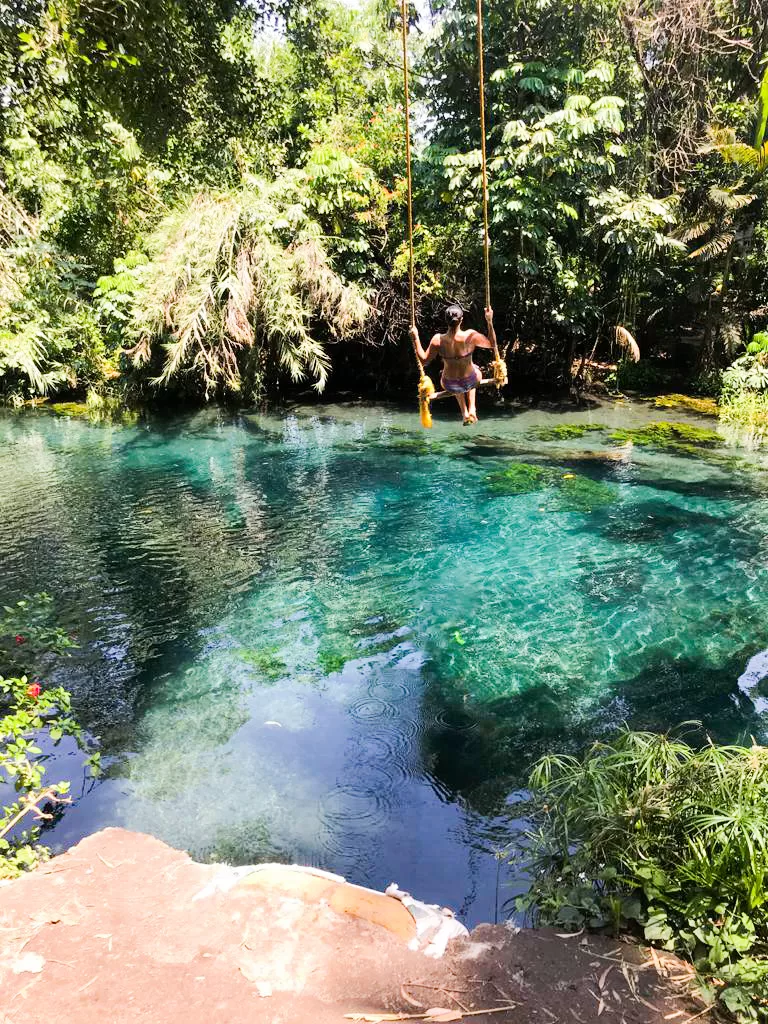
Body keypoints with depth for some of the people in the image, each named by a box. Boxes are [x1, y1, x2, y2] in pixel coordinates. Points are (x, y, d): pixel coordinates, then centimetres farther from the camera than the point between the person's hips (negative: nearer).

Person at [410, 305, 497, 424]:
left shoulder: (438, 340, -24)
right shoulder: (471, 336, -25)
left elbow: (424, 360, -10)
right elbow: (492, 344, -9)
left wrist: (415, 338, -7)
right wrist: (489, 321, -6)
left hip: (449, 386, 0)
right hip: (470, 382, 0)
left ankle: (464, 412, 37)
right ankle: (472, 409, 33)